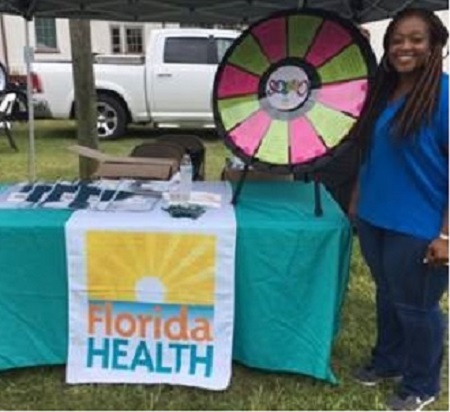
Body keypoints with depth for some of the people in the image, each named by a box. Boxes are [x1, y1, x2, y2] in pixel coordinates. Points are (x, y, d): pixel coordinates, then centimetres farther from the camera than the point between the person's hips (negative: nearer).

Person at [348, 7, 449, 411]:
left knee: (416, 306, 10)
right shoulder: (382, 91, 6)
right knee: (387, 296, 23)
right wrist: (356, 202, 15)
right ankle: (387, 360, 44)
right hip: (374, 219, 7)